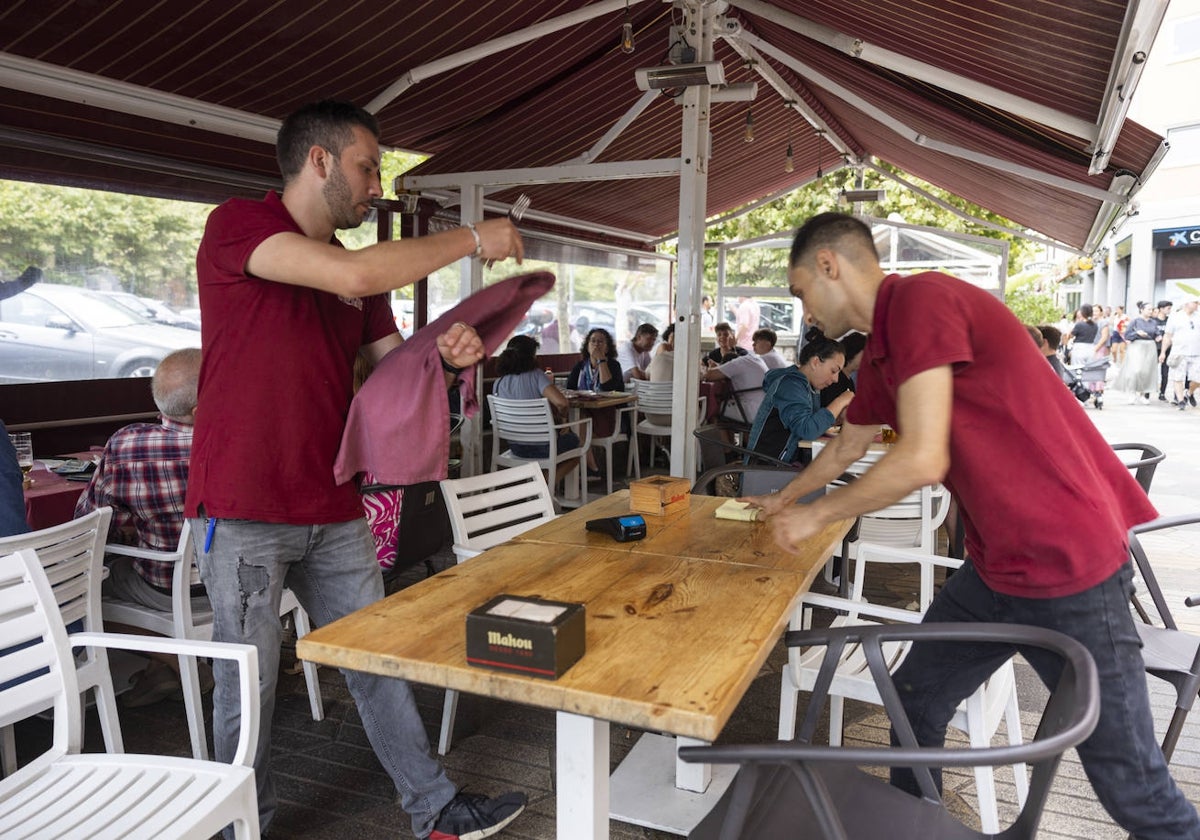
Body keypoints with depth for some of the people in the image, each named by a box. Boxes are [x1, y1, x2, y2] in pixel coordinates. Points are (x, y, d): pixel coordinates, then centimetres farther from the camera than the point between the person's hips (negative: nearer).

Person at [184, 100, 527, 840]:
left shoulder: (352, 269, 14)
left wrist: (449, 357, -10)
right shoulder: (237, 224, -8)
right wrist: (472, 239, -14)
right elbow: (354, 276, -24)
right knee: (248, 685, 7)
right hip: (245, 510, -6)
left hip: (334, 510, 7)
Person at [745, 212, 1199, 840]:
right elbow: (846, 449, 27)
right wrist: (782, 500, 40)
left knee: (1134, 788, 4)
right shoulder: (878, 355, 11)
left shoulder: (921, 298, -19)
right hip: (995, 567, 9)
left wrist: (815, 516, -11)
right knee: (914, 701, 17)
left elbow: (922, 459, -25)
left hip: (1067, 567, -9)